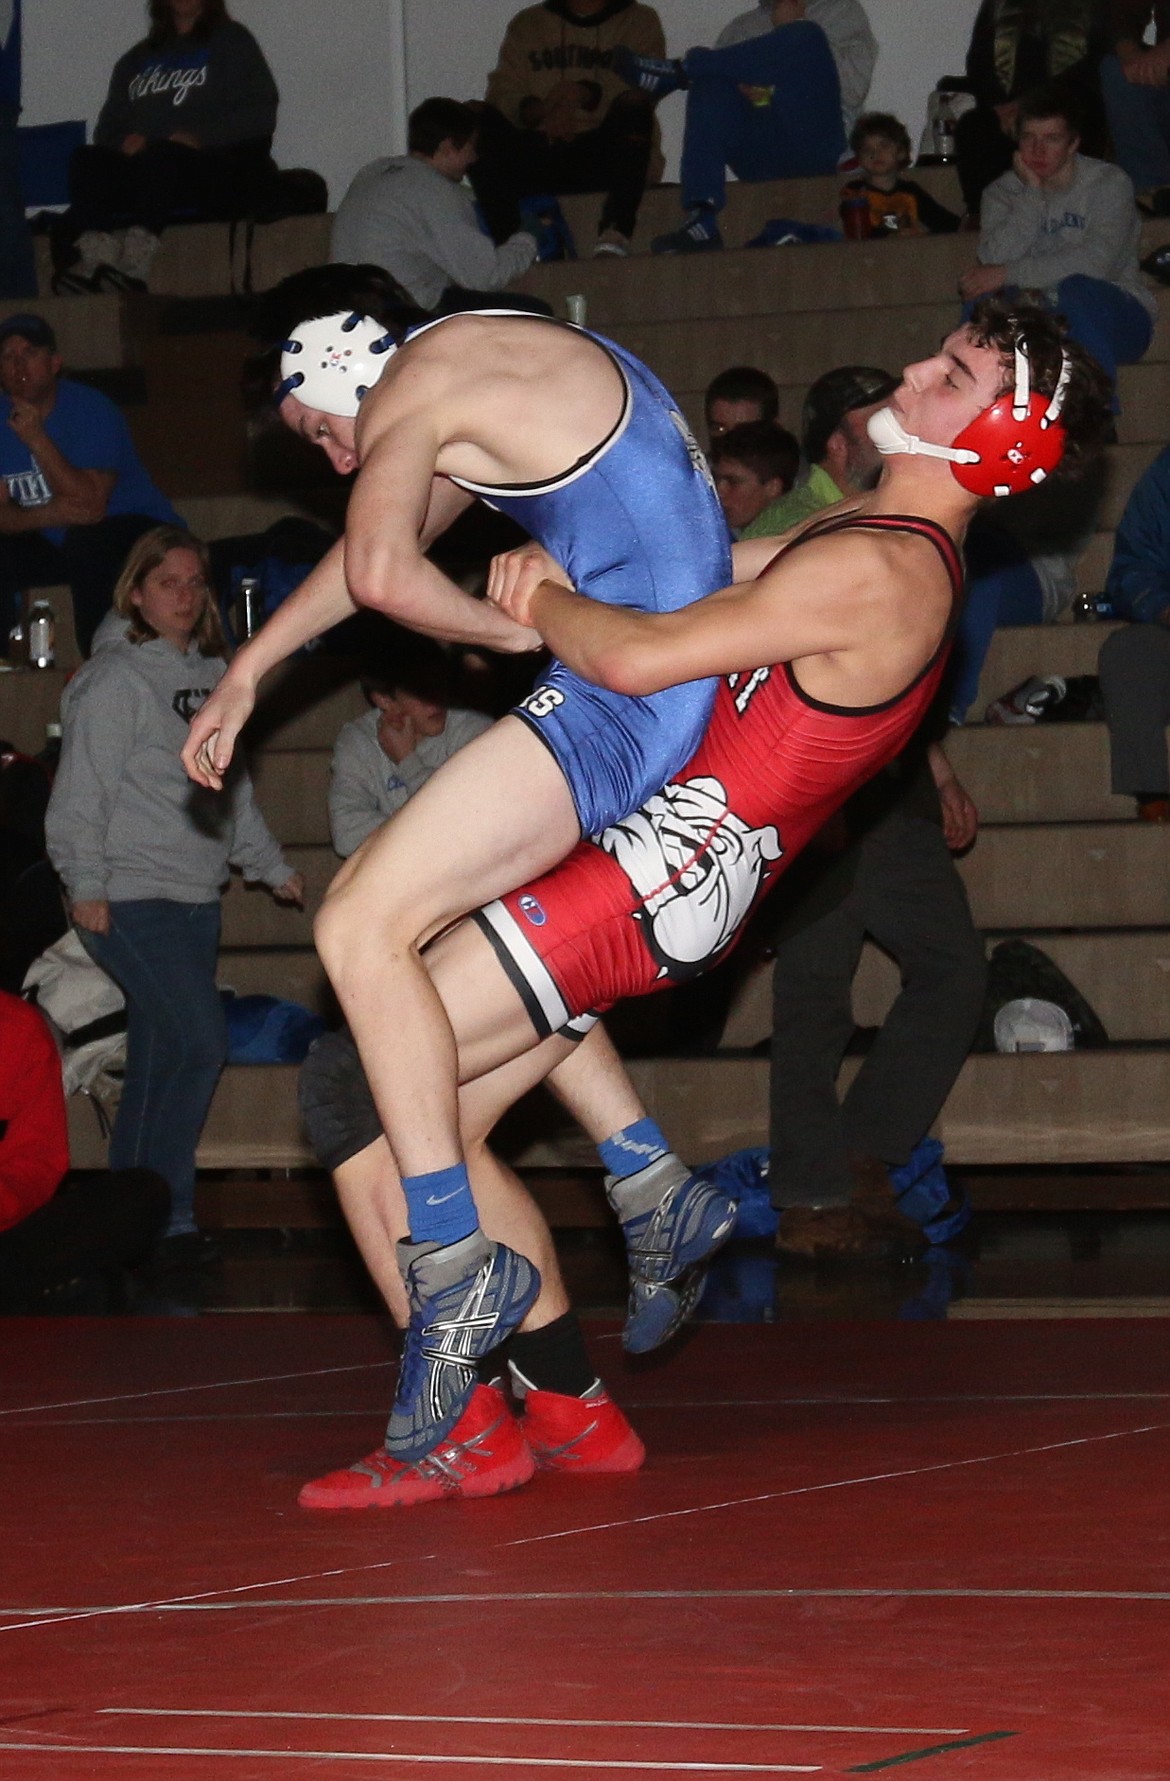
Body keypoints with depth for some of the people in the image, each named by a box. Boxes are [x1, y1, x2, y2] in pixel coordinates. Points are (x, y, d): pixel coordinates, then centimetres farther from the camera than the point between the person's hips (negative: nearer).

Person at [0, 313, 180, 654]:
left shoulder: (91, 409, -17)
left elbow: (91, 506, -28)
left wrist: (37, 439, -33)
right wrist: (48, 515, -29)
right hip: (56, 543, 5)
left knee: (85, 541, -35)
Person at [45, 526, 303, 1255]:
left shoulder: (212, 677, 15)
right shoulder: (116, 680, -7)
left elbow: (233, 789, 25)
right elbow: (82, 791, -10)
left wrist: (272, 866, 28)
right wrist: (86, 886, -15)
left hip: (197, 900, 7)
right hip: (132, 899, -7)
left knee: (161, 1060, 7)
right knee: (203, 1041, -16)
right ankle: (166, 1209, -9)